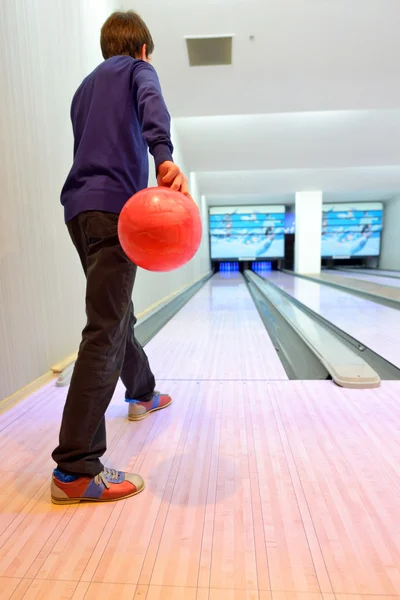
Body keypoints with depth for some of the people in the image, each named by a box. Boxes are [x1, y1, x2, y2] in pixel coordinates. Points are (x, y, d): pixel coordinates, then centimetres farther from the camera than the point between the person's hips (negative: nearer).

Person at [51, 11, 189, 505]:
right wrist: (165, 157, -31)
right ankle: (75, 471, -13)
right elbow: (151, 104, -12)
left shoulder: (84, 88, 32)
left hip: (79, 207, 8)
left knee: (117, 313, 17)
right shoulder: (138, 70, 12)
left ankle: (142, 394, 37)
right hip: (114, 205, -8)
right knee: (105, 332, -14)